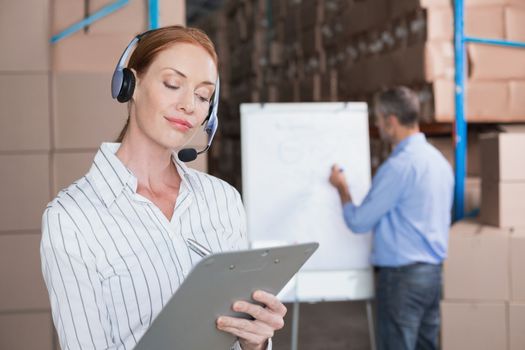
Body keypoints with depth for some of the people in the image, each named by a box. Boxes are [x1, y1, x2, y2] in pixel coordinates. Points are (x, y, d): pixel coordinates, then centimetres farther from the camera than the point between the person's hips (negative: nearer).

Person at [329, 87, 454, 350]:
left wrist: (341, 188, 4)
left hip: (402, 275, -9)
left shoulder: (399, 166, -18)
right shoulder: (439, 159, 10)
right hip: (433, 273, 9)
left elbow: (359, 222, -12)